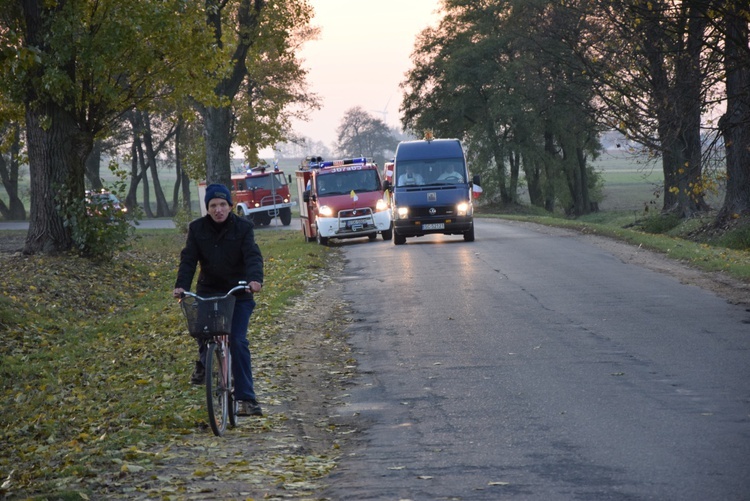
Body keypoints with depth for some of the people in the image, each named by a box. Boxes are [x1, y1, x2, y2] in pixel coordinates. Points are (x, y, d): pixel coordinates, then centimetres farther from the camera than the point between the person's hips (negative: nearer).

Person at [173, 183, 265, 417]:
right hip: (208, 291, 2)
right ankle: (204, 363, 26)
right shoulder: (197, 228, -1)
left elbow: (253, 255, -18)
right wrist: (181, 285, -23)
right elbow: (188, 259, -6)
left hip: (238, 292, -2)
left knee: (238, 341, -13)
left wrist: (255, 278, -38)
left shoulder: (242, 227, -6)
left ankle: (246, 398, -10)